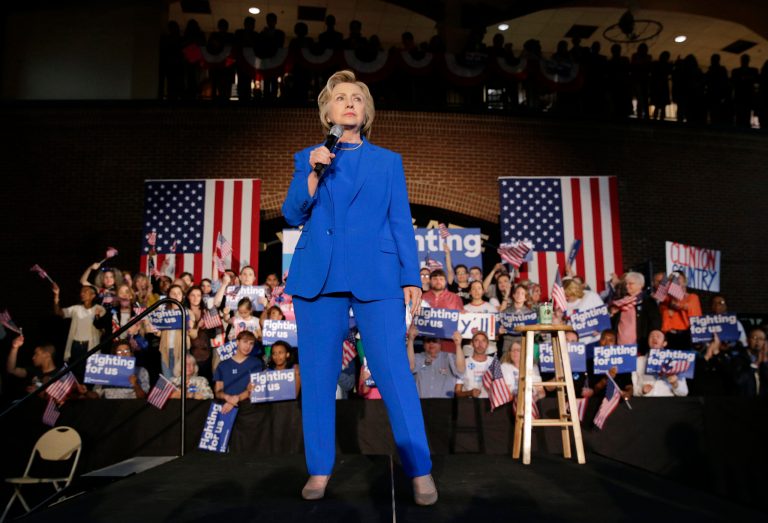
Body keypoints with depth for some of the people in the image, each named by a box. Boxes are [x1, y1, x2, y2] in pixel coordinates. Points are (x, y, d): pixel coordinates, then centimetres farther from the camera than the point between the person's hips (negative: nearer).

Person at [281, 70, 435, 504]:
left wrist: (411, 279, 0)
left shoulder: (388, 161, 13)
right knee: (318, 375, 5)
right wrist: (313, 175, -9)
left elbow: (402, 223, 9)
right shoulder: (308, 158, 15)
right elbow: (293, 215, 6)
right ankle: (320, 470, 19)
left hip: (376, 276, -1)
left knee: (394, 371, -6)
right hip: (318, 276, 2)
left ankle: (421, 471, 5)